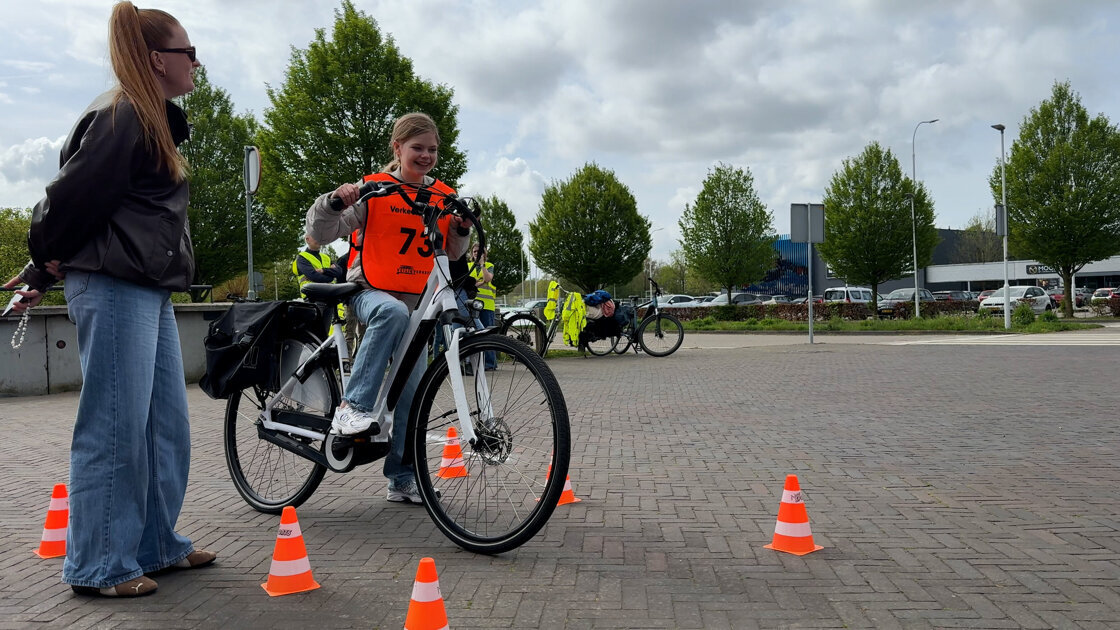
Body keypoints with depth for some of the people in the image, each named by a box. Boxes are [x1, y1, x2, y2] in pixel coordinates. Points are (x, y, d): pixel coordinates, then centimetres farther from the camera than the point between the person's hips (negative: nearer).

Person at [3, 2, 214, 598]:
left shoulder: (155, 121, 20)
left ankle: (156, 543, 24)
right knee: (115, 428, -3)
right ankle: (98, 566, 8)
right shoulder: (120, 116, -11)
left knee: (166, 425, 12)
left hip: (150, 290, 10)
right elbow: (74, 196, -14)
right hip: (113, 287, -10)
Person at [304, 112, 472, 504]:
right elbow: (321, 234, -9)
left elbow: (452, 253, 15)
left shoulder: (444, 196, 7)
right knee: (393, 312, -41)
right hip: (370, 291, -4)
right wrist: (333, 201, -27)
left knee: (413, 388, 2)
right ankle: (353, 407, -34)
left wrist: (463, 229, -4)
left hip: (417, 300, 5)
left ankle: (403, 480, 14)